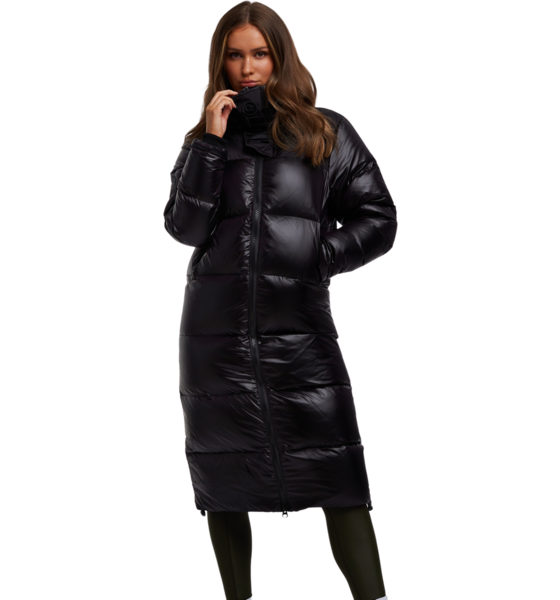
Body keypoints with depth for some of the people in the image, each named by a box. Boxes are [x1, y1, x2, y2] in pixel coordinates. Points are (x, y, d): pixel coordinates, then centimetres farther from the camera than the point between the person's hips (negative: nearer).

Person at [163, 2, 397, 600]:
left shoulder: (327, 132, 6)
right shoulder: (206, 137, 12)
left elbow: (378, 221, 5)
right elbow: (184, 229, -1)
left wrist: (311, 254, -6)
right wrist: (210, 143, -7)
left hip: (299, 326, -2)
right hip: (216, 329, 2)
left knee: (338, 480, -9)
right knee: (223, 481, 7)